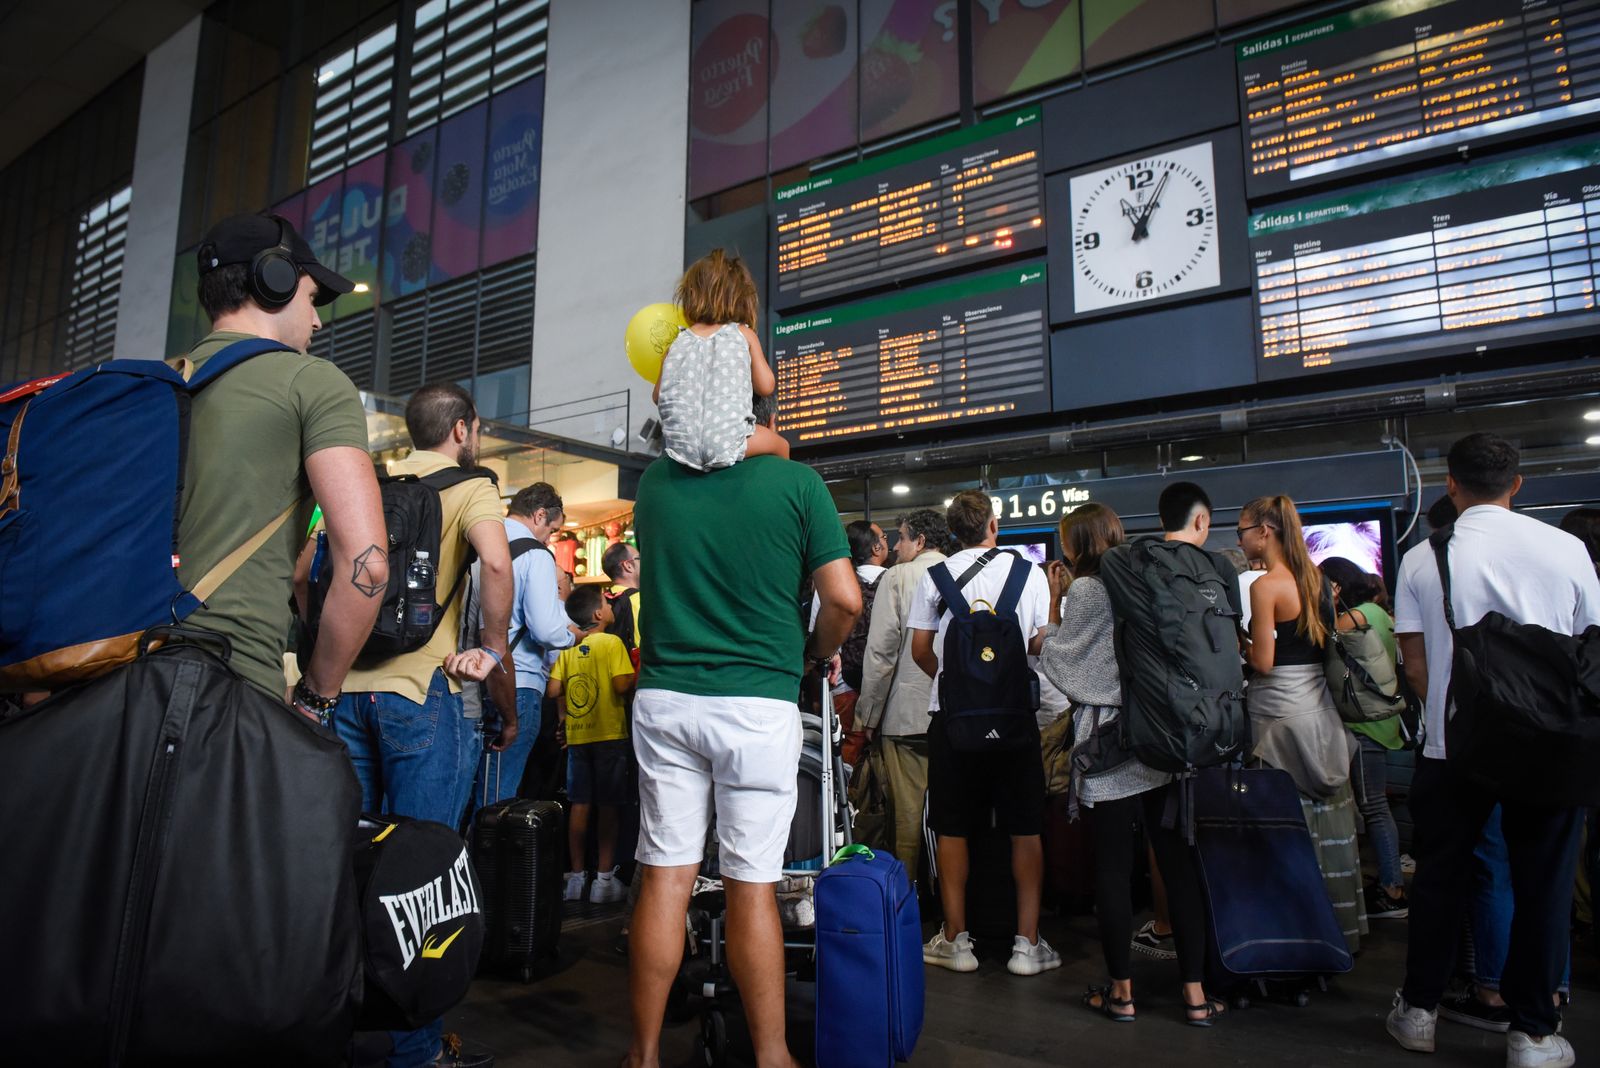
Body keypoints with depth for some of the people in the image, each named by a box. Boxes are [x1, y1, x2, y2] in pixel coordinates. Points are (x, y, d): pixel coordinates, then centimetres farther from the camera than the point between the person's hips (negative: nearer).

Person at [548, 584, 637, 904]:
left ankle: (576, 876, 16)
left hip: (576, 735, 5)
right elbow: (622, 685, -19)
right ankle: (604, 879, 6)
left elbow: (554, 689, 1)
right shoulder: (611, 643, -9)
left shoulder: (568, 647, 6)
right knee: (608, 807, 2)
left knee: (579, 805, 10)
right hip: (609, 734, -5)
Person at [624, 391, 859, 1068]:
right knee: (751, 885, 5)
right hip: (758, 701, -3)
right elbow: (845, 600, -7)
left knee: (665, 878, 9)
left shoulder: (656, 480, 7)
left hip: (663, 697, 3)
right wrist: (814, 654, 11)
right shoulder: (796, 483, -4)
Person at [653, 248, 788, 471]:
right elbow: (766, 387, 6)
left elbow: (658, 396, 16)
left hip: (680, 449, 3)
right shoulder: (744, 335, 8)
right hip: (726, 446, -2)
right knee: (780, 444, 22)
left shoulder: (678, 343, 14)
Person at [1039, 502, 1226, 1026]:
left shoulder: (1087, 590, -8)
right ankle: (1195, 992, 15)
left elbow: (1055, 660, -2)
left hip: (1110, 748, -6)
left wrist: (1055, 600, 3)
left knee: (1113, 870, 4)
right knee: (1178, 865, 9)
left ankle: (1121, 991, 14)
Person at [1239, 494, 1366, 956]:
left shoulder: (1266, 586, -15)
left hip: (1280, 710, -8)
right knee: (1327, 821, 15)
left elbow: (1263, 661, -17)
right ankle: (1342, 927, 26)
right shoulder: (1316, 578, 8)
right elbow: (1323, 641, 16)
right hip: (1319, 704, 8)